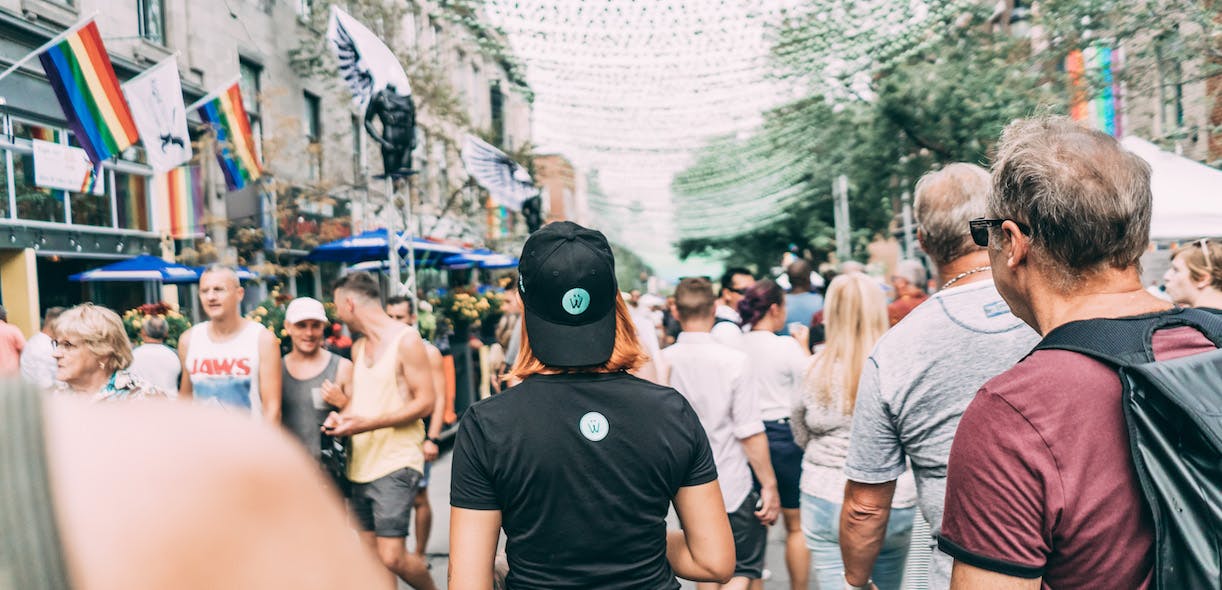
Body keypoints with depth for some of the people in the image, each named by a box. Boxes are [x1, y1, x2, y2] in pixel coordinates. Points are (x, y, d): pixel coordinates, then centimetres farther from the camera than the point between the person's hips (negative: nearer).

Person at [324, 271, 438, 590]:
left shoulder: (406, 340, -9)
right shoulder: (358, 347, 14)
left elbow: (426, 401, -13)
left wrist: (369, 423, -20)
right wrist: (342, 417, 1)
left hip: (396, 463, -8)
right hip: (362, 464, 8)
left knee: (392, 558, -10)